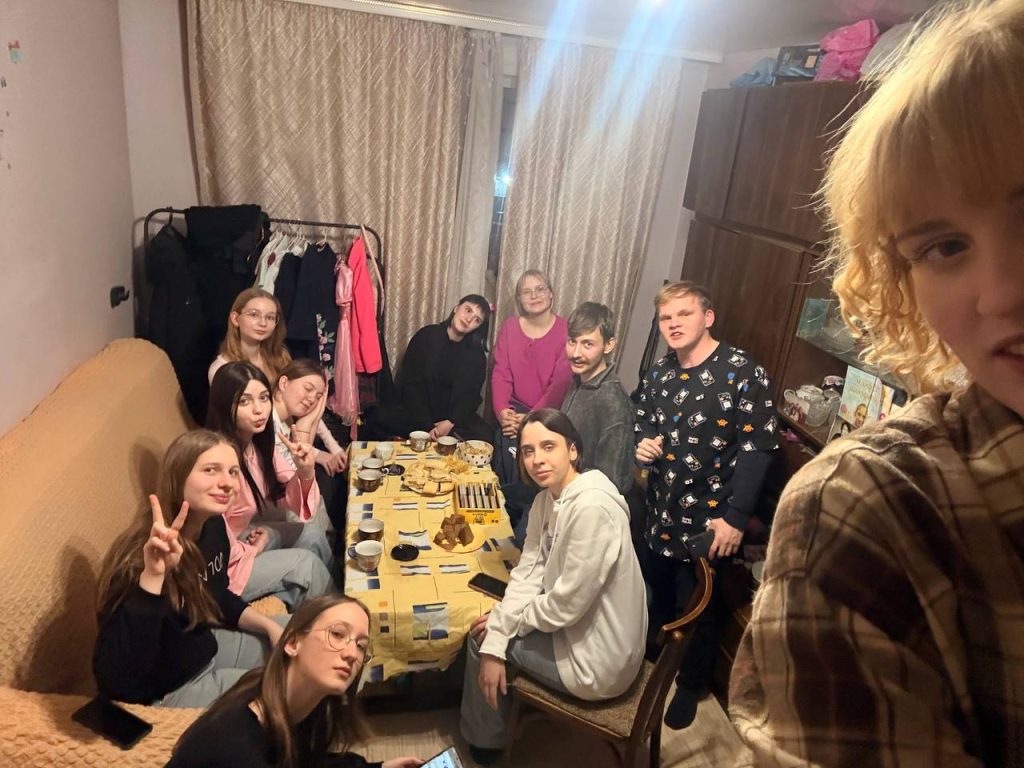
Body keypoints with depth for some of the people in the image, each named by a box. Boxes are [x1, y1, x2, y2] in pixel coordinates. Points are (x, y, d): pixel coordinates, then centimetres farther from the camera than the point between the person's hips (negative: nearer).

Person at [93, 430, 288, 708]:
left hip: (204, 650, 8)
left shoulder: (213, 526, -8)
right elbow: (115, 681, -42)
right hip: (163, 692, -7)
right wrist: (152, 577, -51)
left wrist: (268, 626, -1)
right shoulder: (142, 556, -33)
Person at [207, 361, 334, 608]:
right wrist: (254, 550, -7)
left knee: (311, 532, 4)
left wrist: (305, 472, -24)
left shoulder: (259, 441, -5)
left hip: (238, 540, 8)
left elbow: (291, 503, -3)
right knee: (304, 563, -10)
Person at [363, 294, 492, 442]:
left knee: (485, 437, -28)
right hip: (416, 409, -1)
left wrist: (451, 423, -22)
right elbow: (410, 383, -9)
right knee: (378, 420, -28)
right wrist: (426, 426, -19)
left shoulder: (476, 355, 1)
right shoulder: (427, 336, -4)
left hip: (455, 415, 1)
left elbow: (470, 396, -2)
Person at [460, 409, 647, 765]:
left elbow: (569, 602, -28)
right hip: (571, 625, 8)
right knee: (485, 633, 17)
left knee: (479, 635, 3)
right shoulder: (547, 495, -1)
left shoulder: (592, 506, -30)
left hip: (596, 657, -8)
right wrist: (494, 645, -13)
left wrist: (504, 625, -10)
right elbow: (528, 571, -2)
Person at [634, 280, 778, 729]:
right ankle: (653, 661, 49)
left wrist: (735, 517, -21)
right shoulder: (659, 374, 5)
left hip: (707, 520, -5)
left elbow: (757, 448, -18)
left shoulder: (741, 372, -15)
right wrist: (643, 443, -5)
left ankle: (690, 686, 37)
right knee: (656, 598, 22)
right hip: (658, 513, 6)